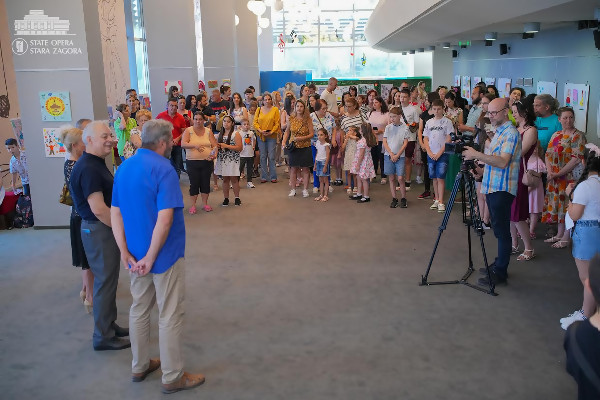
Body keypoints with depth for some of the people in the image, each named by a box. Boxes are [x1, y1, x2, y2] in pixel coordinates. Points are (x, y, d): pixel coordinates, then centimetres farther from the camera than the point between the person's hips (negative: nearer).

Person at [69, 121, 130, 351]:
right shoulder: (88, 168, -21)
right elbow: (98, 209, -26)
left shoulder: (96, 164, 11)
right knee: (105, 282, 1)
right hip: (98, 230, -10)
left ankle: (110, 325, 33)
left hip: (106, 228, 10)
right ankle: (103, 337, 14)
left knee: (108, 279, 18)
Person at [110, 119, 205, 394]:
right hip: (164, 255, -7)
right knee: (170, 316, 5)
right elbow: (164, 219, -26)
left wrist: (125, 252, -4)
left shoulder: (124, 168, 5)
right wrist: (150, 257, -18)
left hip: (136, 255, 8)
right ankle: (173, 377, 17)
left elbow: (115, 213, 2)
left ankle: (139, 367, 34)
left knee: (139, 310, 20)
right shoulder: (163, 169, -19)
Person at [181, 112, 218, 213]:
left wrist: (214, 154, -17)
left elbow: (214, 145, 4)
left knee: (206, 183, 7)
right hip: (192, 162, -2)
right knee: (194, 184, 0)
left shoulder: (208, 131, 8)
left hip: (207, 162, 2)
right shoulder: (188, 131, 1)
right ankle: (193, 205, 10)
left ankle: (205, 203, 20)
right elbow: (183, 144, -13)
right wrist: (195, 145, -29)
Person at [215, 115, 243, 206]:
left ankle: (237, 198, 12)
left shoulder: (236, 134, -5)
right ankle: (226, 198, 16)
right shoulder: (220, 134, 11)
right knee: (225, 179, 8)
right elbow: (217, 145, 23)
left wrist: (226, 146, -18)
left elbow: (239, 148, -13)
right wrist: (217, 146, -2)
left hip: (232, 160, -4)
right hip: (222, 160, 4)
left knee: (234, 179, 0)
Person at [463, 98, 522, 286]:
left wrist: (476, 155, -26)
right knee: (499, 229, 16)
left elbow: (502, 162, -25)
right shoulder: (498, 132, 17)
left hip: (502, 189, -10)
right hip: (492, 186, 10)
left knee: (502, 231, -3)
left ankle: (500, 272, 3)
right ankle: (498, 264, 26)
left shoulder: (511, 133, -14)